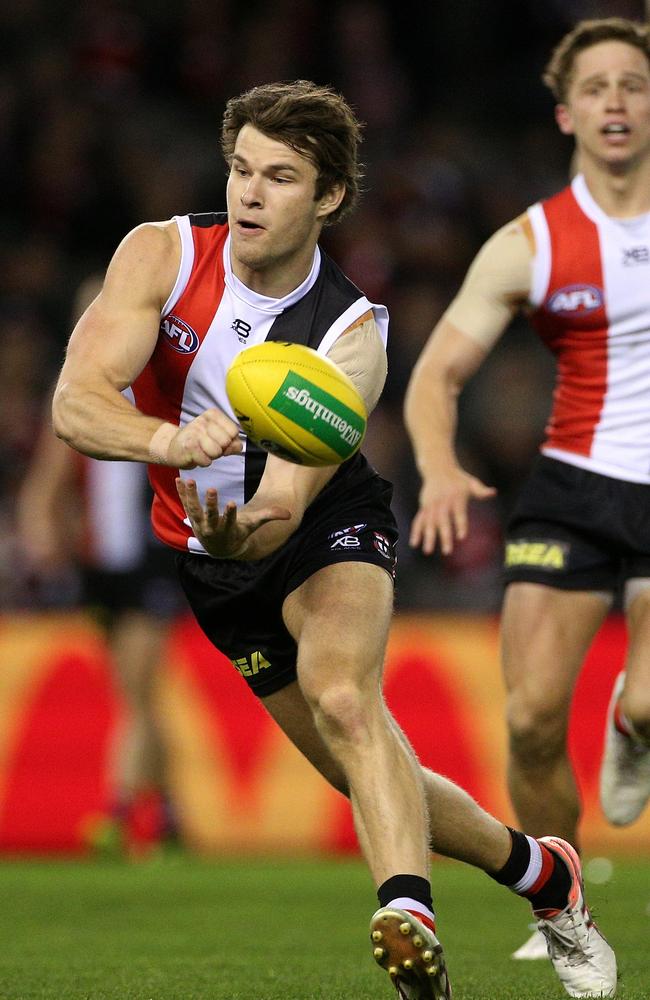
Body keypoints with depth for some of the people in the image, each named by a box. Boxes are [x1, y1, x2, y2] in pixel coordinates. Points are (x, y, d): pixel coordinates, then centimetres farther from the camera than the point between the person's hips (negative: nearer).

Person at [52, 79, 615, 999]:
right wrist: (168, 439, -50)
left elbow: (283, 507, -31)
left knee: (341, 696, -35)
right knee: (377, 782, 5)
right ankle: (542, 872, 27)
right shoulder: (164, 255, -18)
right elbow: (76, 402, -30)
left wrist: (239, 532, -56)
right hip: (213, 556, 3)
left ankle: (408, 913, -48)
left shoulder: (352, 336, -24)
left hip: (326, 527, -3)